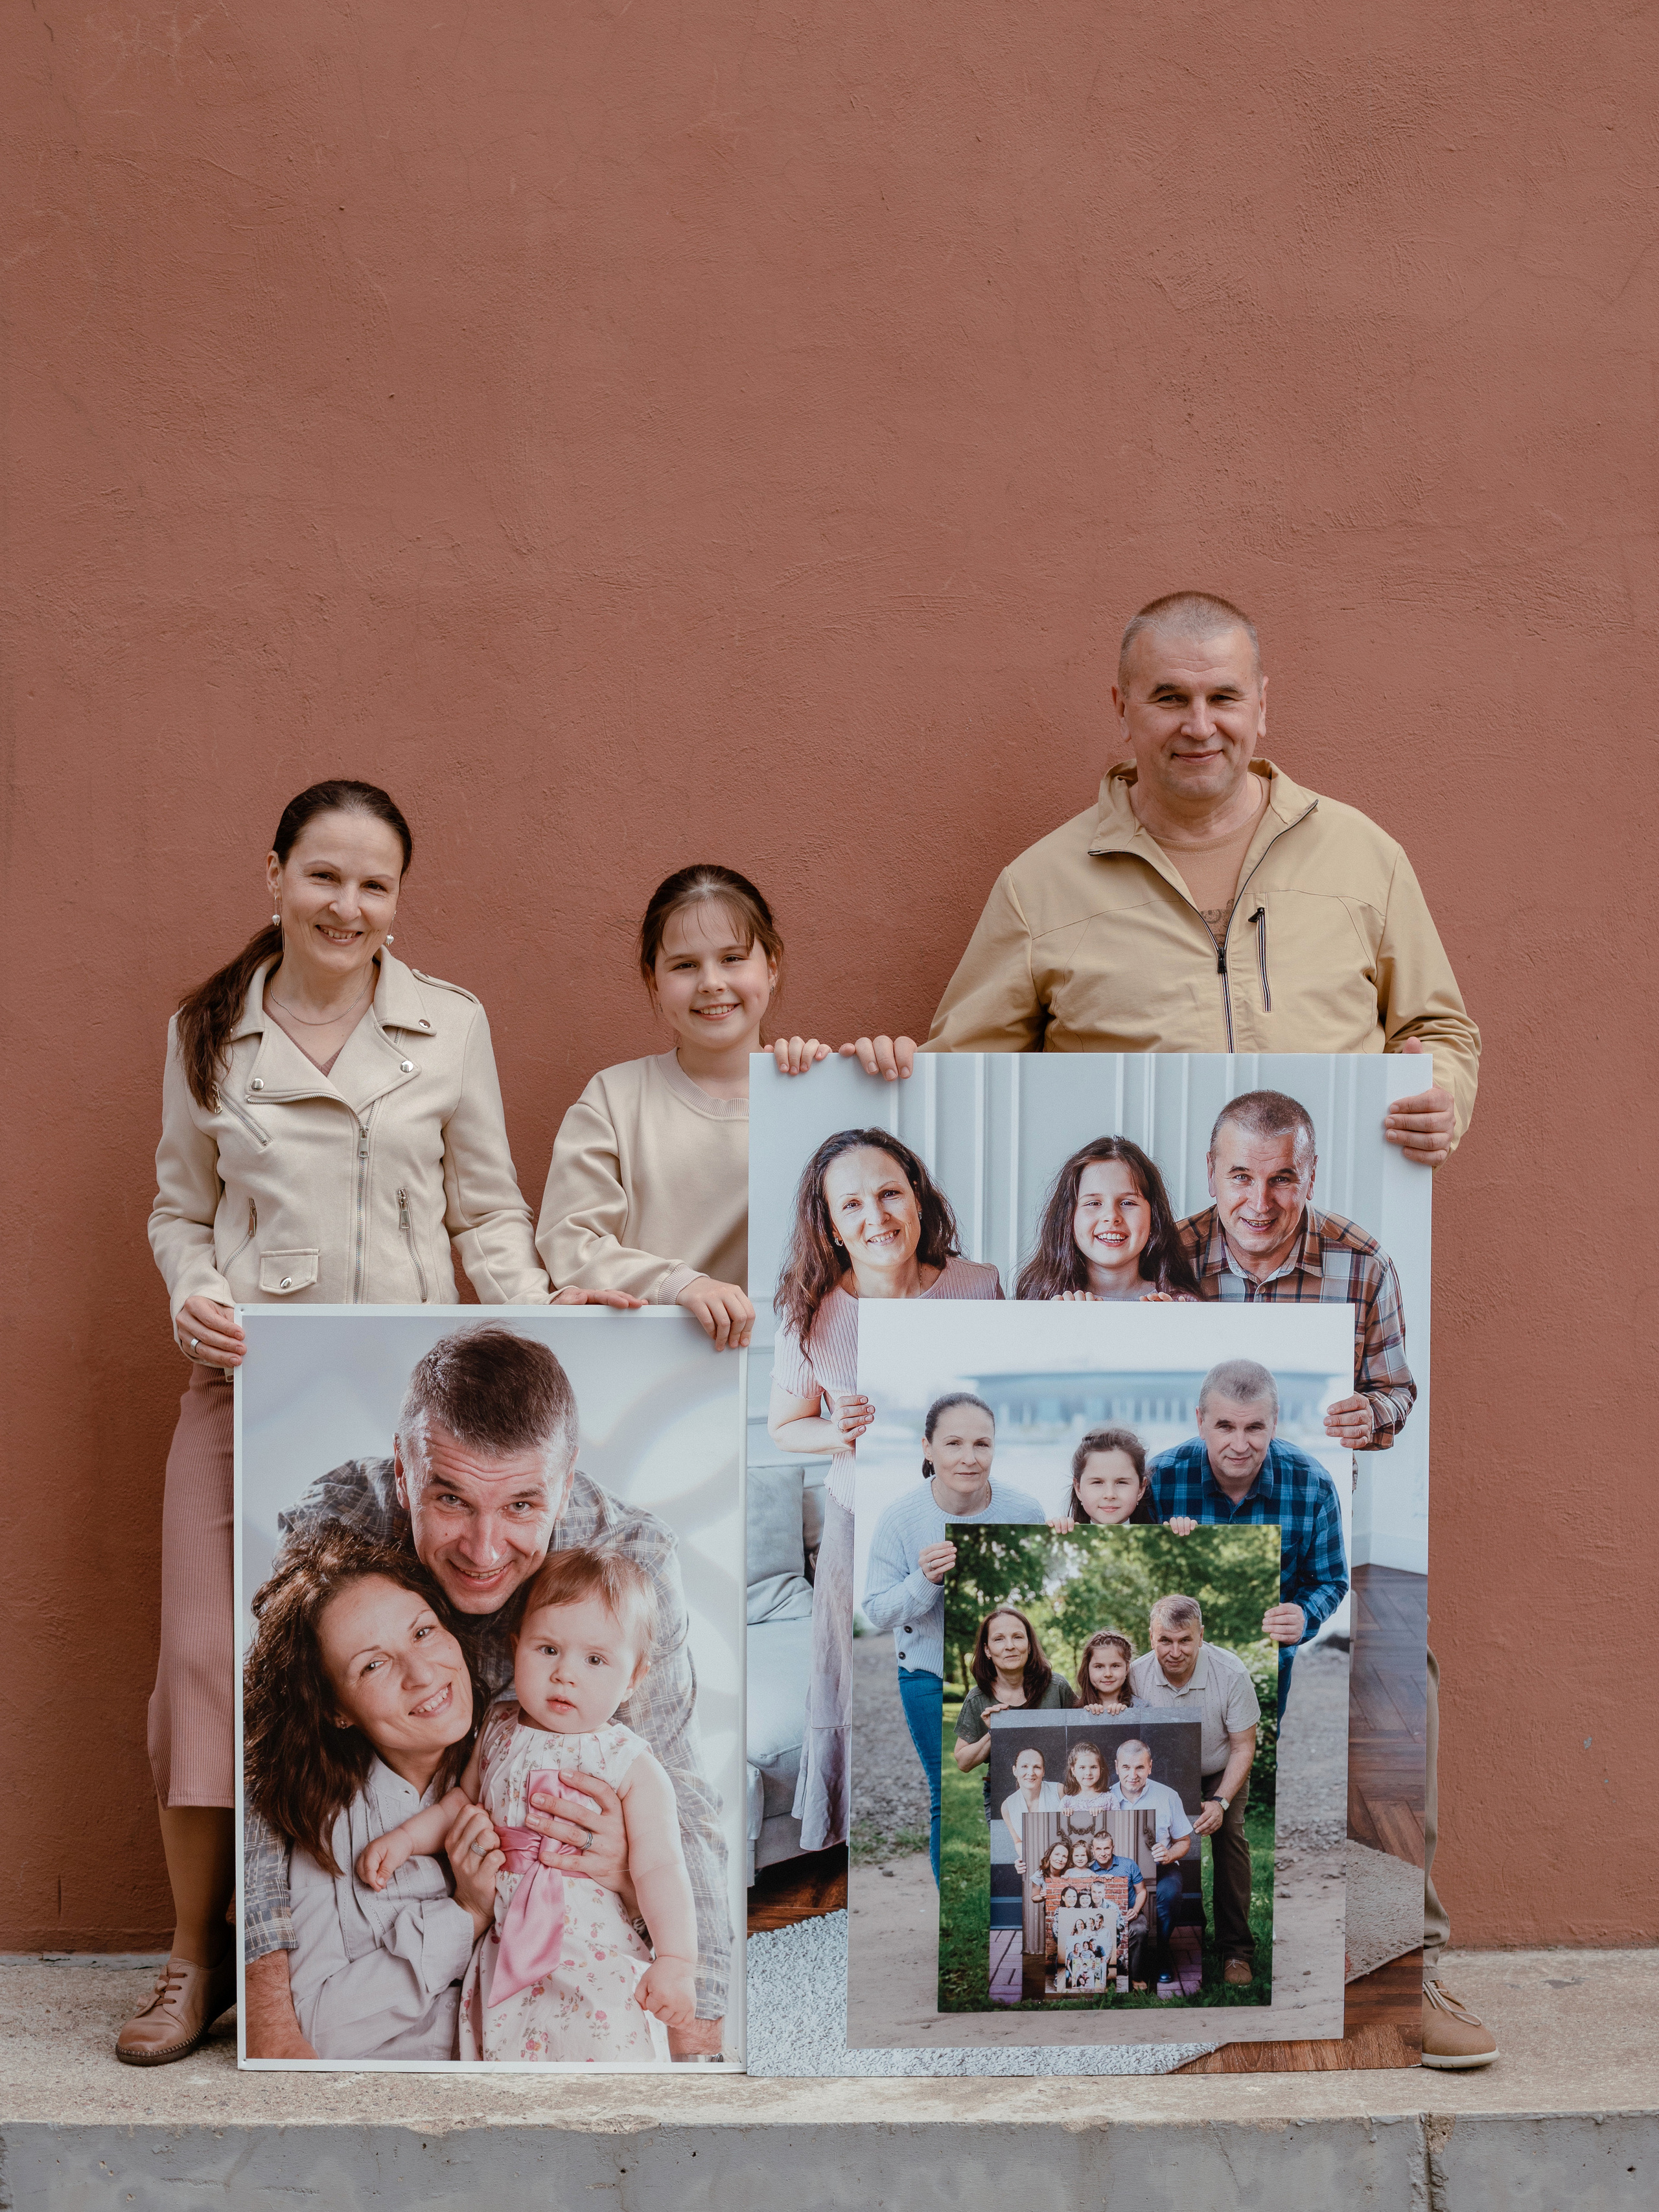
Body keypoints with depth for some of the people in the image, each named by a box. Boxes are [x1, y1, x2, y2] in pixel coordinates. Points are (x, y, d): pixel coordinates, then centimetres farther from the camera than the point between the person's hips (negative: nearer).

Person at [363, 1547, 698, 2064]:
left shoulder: (631, 1768, -10)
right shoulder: (499, 1731, 5)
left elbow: (657, 1868, -15)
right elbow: (465, 1800, 22)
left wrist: (677, 1962, -25)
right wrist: (405, 1838, 9)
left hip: (597, 1963, -5)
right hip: (504, 1957, 5)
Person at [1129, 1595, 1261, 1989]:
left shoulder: (1231, 1673, -26)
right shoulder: (1137, 1676, -22)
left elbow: (1243, 1747, -16)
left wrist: (1220, 1802, -26)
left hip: (1221, 1771, -1)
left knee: (1228, 1834, -22)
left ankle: (1236, 1949, -13)